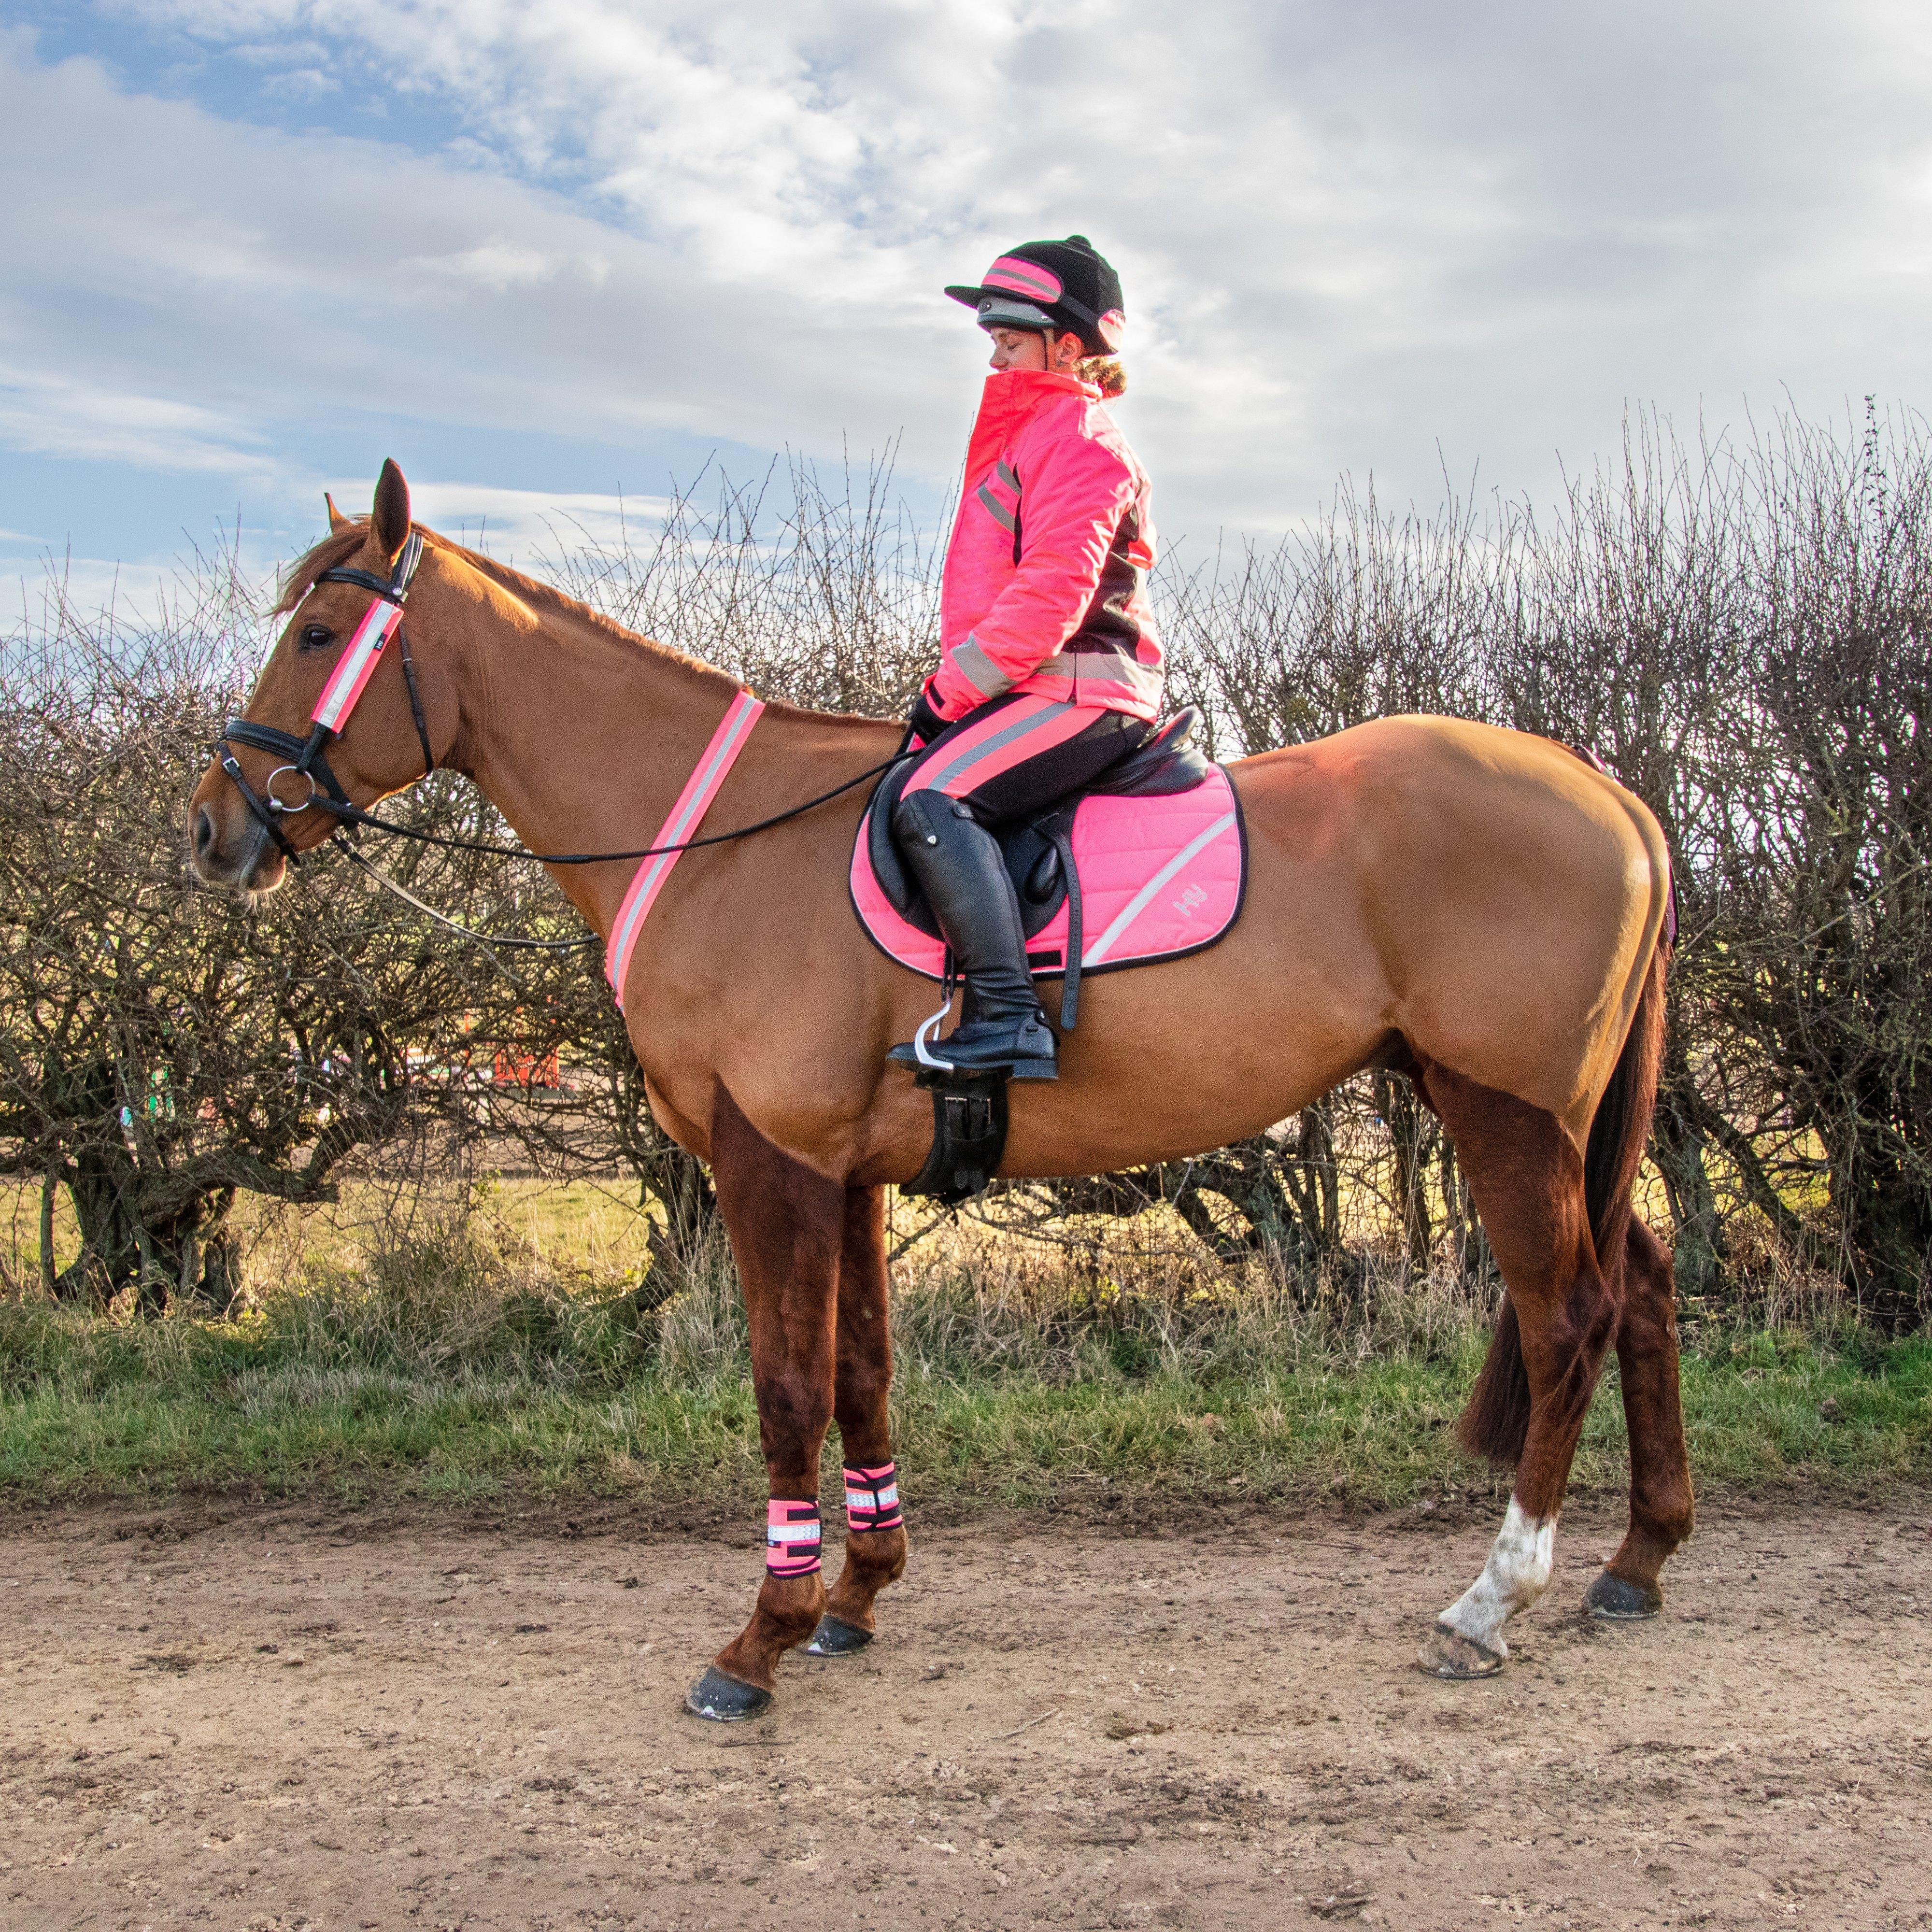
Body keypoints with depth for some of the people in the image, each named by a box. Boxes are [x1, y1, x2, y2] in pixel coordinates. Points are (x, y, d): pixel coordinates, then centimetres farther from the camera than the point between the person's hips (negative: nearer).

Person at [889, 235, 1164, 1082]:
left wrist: (958, 684, -16)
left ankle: (1009, 1020, -37)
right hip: (1043, 686, 11)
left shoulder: (1077, 437, -7)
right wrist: (957, 685, 15)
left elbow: (1052, 590, -20)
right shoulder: (1025, 433, 27)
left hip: (1074, 690, -11)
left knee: (932, 800, -30)